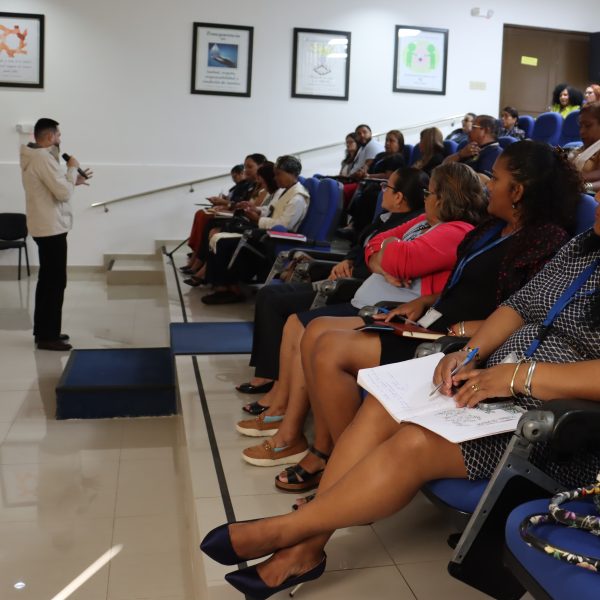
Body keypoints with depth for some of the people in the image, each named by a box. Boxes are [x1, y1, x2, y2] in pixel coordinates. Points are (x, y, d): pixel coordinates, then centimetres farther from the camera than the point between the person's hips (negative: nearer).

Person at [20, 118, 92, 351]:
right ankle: (48, 336, 0)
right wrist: (72, 169, -8)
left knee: (47, 280, 15)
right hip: (52, 228, -10)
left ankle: (43, 331, 22)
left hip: (44, 228, 10)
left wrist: (73, 180, 12)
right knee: (55, 282, -5)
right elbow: (63, 193, -21)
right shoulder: (44, 157, -18)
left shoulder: (33, 157, 14)